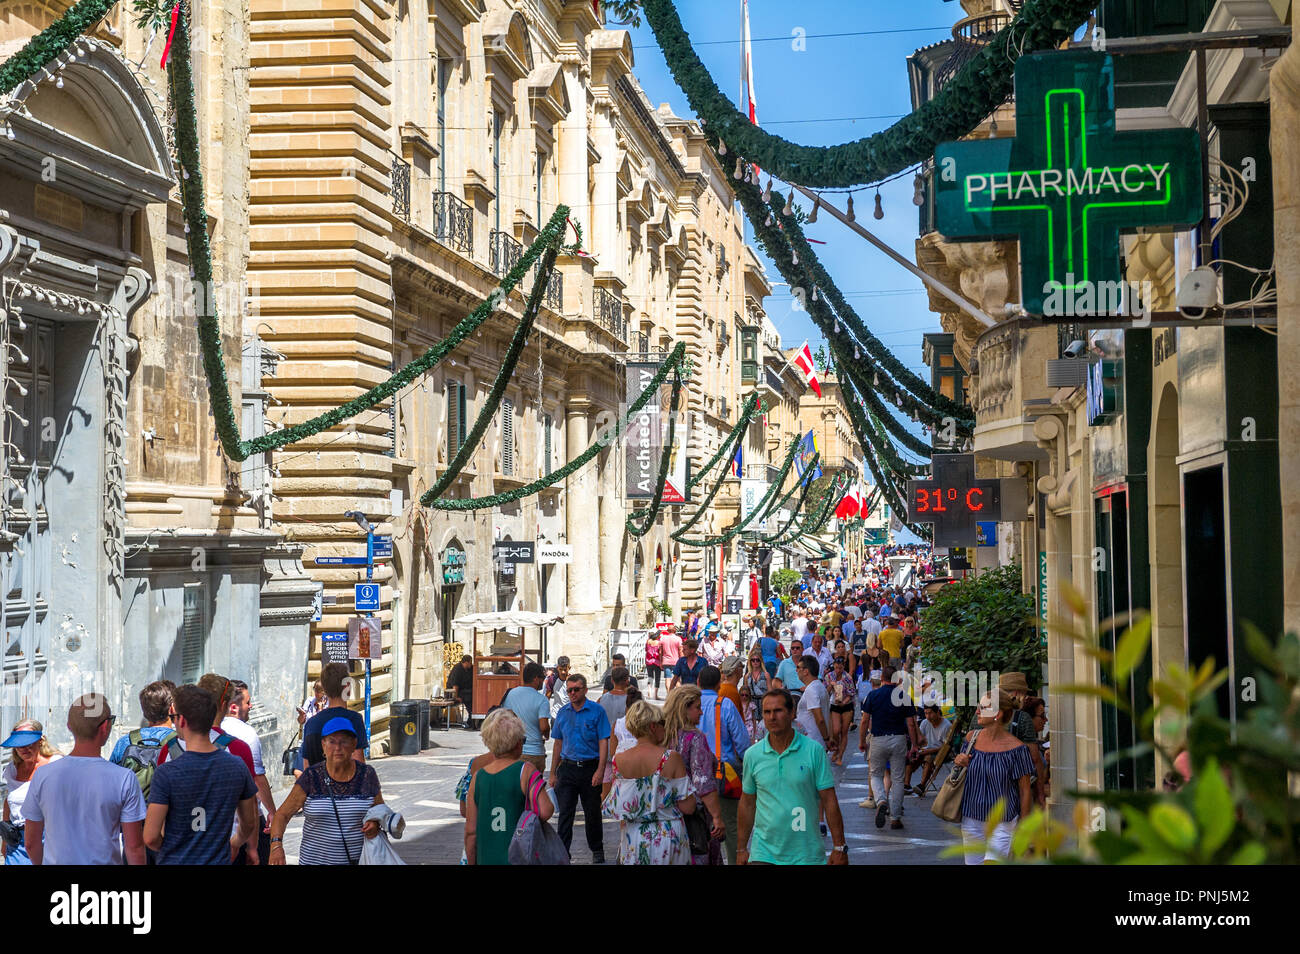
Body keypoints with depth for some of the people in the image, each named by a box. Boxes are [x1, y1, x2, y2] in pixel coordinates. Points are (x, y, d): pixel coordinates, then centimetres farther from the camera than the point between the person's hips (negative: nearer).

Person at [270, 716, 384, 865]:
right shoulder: (311, 778, -4)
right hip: (315, 860, -1)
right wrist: (276, 845, -19)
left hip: (360, 860, 1)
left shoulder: (367, 775, -1)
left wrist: (376, 825, -12)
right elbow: (282, 815, -2)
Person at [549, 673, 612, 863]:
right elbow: (558, 744, 14)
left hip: (590, 768, -3)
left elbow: (603, 742, -7)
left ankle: (597, 851, 26)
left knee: (592, 813, 9)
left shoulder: (597, 711, -4)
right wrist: (553, 774, 13)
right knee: (565, 813, -4)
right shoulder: (563, 713, 8)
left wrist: (600, 771, -15)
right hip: (567, 768, 3)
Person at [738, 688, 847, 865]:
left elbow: (829, 801, -2)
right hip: (764, 855, 1)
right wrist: (742, 849, 13)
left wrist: (839, 848, -4)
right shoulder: (752, 755, 2)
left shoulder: (814, 751, -4)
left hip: (807, 855, -1)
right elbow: (747, 803, 12)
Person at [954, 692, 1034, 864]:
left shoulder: (1016, 748, -13)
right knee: (973, 862, 10)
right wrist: (960, 762, -4)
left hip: (1002, 822, -5)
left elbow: (1025, 790, -7)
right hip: (972, 819, 5)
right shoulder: (972, 738, 2)